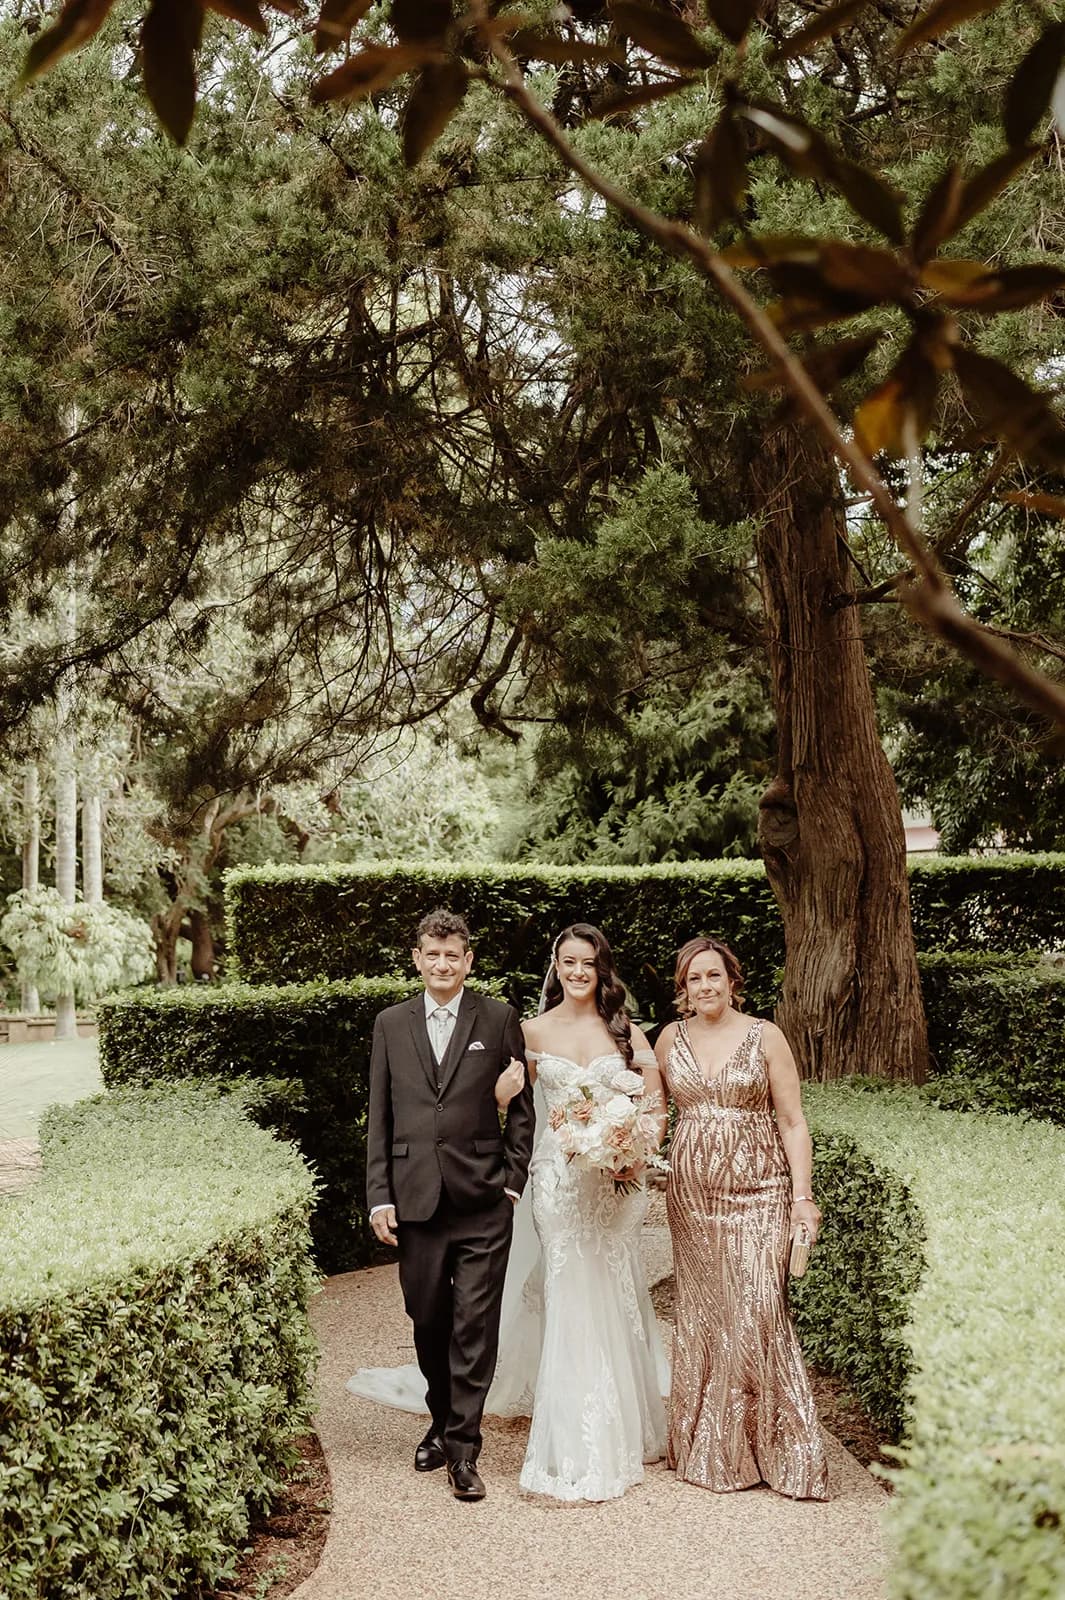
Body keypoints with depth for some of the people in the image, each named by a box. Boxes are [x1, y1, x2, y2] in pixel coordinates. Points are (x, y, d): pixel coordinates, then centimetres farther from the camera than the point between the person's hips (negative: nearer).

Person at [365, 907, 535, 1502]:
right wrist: (379, 1195, 2)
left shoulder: (499, 1019, 1)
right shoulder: (391, 1024, 7)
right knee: (428, 1319, 13)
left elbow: (522, 1104, 4)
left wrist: (514, 1179, -3)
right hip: (416, 1199, 2)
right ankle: (442, 1420, 34)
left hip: (483, 1199, -2)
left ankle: (464, 1449, 8)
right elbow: (379, 1117, 8)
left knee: (476, 1325, -1)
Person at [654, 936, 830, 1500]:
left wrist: (803, 1195, -8)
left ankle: (782, 1449, 2)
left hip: (757, 1189, -3)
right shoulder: (671, 1039, 7)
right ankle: (708, 1446, 21)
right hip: (692, 1192, 3)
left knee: (757, 1311, -11)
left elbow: (793, 1122, -2)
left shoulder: (765, 1036, -2)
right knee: (701, 1314, 7)